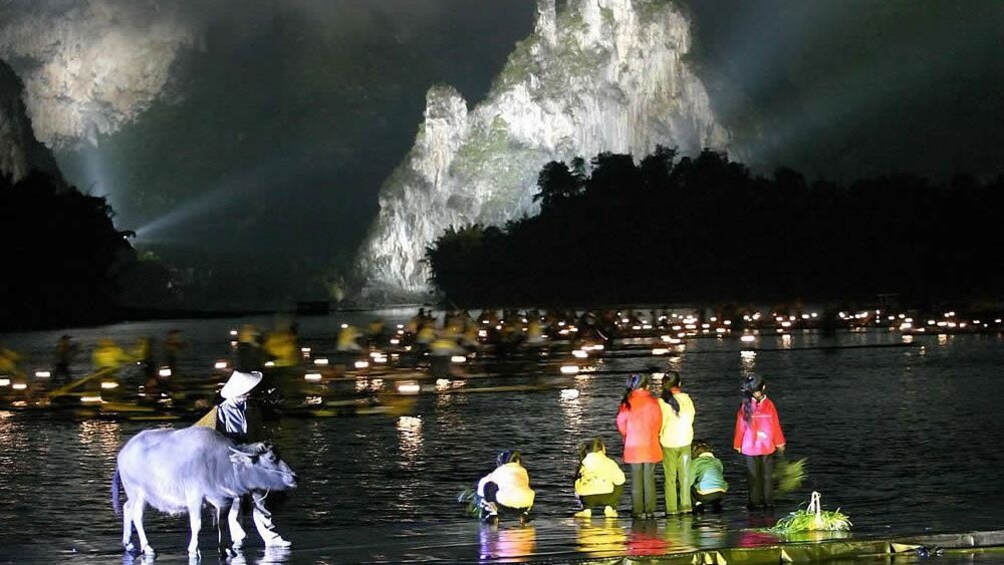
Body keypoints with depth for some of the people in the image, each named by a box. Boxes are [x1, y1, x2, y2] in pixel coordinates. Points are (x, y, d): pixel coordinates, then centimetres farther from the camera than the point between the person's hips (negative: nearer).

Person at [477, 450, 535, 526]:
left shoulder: (499, 471, 21)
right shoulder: (523, 471, 28)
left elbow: (482, 482, 34)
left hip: (506, 504, -4)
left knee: (488, 485, 20)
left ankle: (493, 514, 13)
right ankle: (524, 513, 20)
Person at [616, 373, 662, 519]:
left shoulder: (627, 403, -6)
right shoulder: (653, 402, -6)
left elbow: (621, 423, 1)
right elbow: (658, 423, 1)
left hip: (633, 447, 0)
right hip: (650, 446, 0)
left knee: (636, 479, 6)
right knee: (649, 478, 6)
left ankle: (637, 510, 4)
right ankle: (650, 510, 5)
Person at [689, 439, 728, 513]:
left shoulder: (695, 462, 5)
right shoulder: (718, 462, 18)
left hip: (705, 496, -4)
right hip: (721, 494, 4)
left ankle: (698, 504, 1)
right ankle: (716, 503, 13)